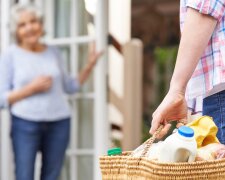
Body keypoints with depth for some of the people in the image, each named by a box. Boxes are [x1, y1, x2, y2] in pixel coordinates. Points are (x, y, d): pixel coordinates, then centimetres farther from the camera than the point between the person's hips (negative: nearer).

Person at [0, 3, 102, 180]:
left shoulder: (53, 53, 10)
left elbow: (69, 86, 19)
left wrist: (90, 65, 8)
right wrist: (32, 88, -15)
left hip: (58, 124, 4)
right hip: (26, 125, -3)